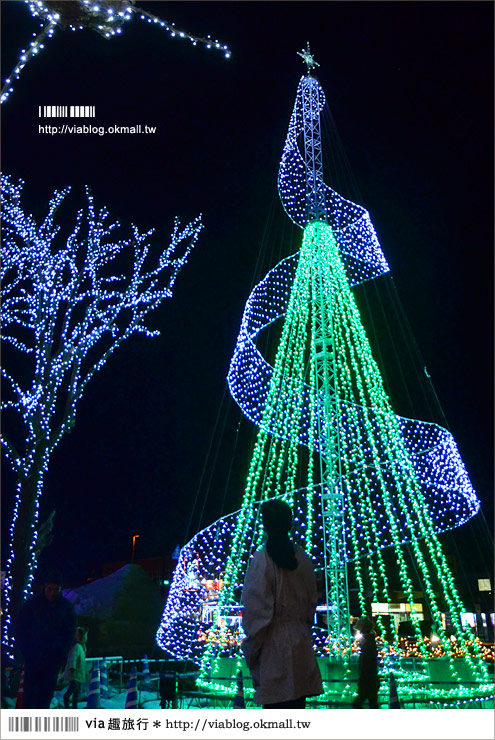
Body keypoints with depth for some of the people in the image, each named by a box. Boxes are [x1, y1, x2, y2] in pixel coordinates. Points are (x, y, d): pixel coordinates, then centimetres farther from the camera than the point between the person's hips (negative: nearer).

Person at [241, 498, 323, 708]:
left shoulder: (262, 559, -13)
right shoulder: (303, 559, 4)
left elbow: (256, 612, -13)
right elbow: (312, 602, 12)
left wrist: (251, 652, -3)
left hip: (274, 645, -6)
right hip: (301, 645, 6)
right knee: (297, 704, 14)